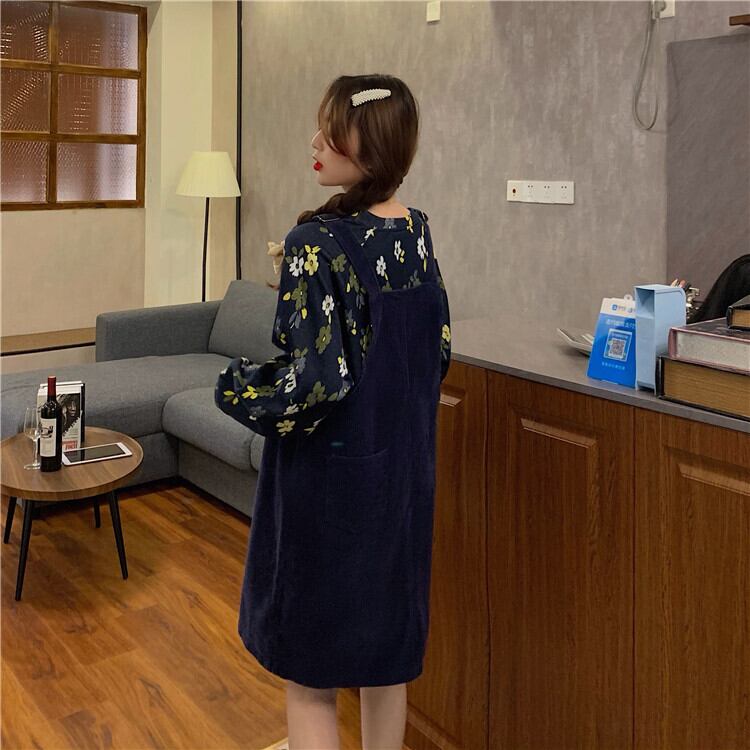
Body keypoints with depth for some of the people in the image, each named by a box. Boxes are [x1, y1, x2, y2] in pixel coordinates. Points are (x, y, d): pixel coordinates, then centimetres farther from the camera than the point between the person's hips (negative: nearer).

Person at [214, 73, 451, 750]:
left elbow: (311, 380, -23)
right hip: (403, 466, 7)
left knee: (311, 674, 11)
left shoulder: (319, 243, -21)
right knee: (387, 655, 21)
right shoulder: (416, 231, 2)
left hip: (332, 473, -7)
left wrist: (232, 387, -5)